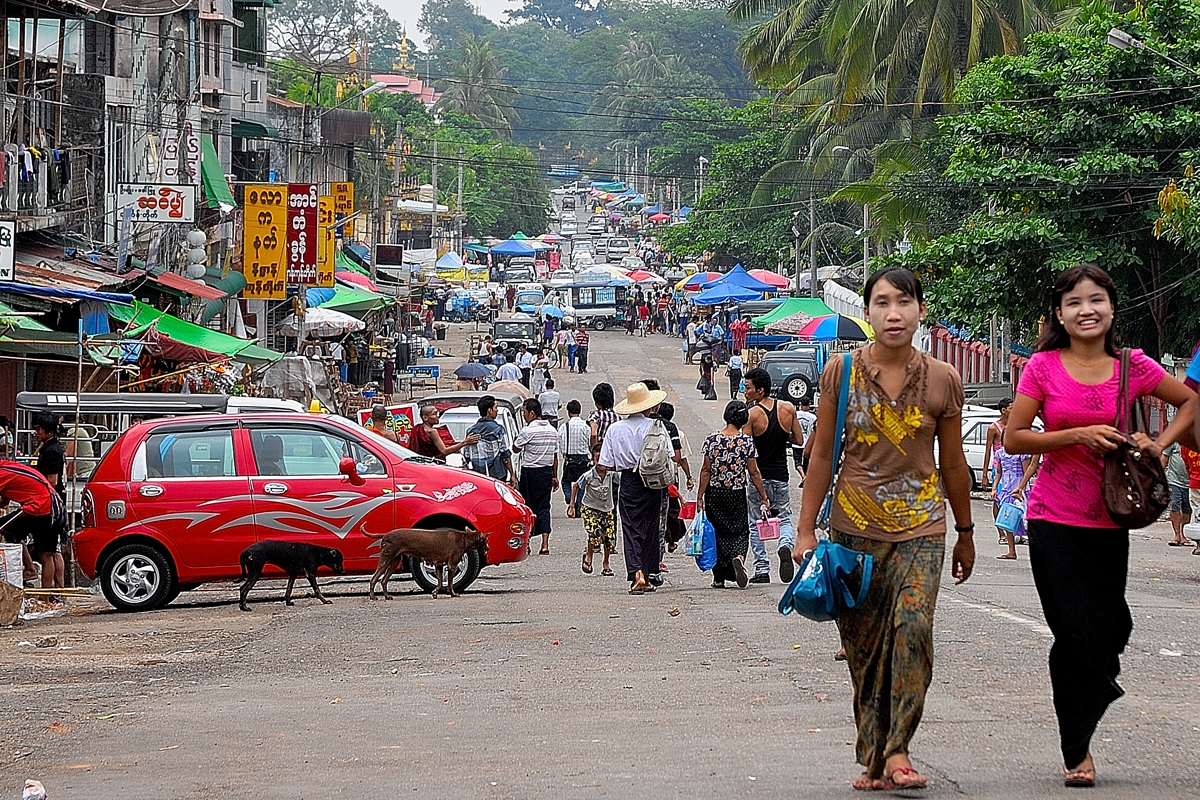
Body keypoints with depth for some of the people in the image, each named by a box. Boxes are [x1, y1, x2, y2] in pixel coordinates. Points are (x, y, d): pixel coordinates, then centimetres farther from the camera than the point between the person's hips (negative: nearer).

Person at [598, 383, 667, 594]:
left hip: (628, 483, 0)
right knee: (650, 529, 11)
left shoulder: (615, 429, -2)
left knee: (631, 529, 0)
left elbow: (604, 466, -2)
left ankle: (636, 574, -19)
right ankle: (647, 576, 16)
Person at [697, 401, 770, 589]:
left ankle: (719, 578, 12)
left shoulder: (712, 439, -7)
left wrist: (700, 496, 0)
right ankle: (738, 556, -21)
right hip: (737, 495, -1)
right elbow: (753, 473, -5)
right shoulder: (746, 441, -8)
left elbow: (706, 470, -6)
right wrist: (764, 497, 2)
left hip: (714, 494, 1)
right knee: (740, 531, 12)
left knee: (717, 533, 11)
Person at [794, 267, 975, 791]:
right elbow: (822, 454, 5)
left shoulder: (942, 380, 0)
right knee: (862, 644, 2)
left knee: (913, 627, -18)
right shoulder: (842, 373, 0)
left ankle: (897, 750, -13)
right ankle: (874, 760, 11)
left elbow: (953, 463, 11)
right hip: (855, 524, 1)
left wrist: (965, 535, 17)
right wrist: (806, 531, 3)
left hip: (921, 525, -1)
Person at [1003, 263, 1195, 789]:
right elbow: (1013, 439, -5)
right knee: (1076, 635, -6)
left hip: (1109, 520, 2)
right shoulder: (1044, 366, -4)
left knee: (1107, 632, 5)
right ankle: (1077, 752, 9)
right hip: (1054, 520, -2)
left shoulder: (1132, 367, 1)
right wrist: (1077, 435, -15)